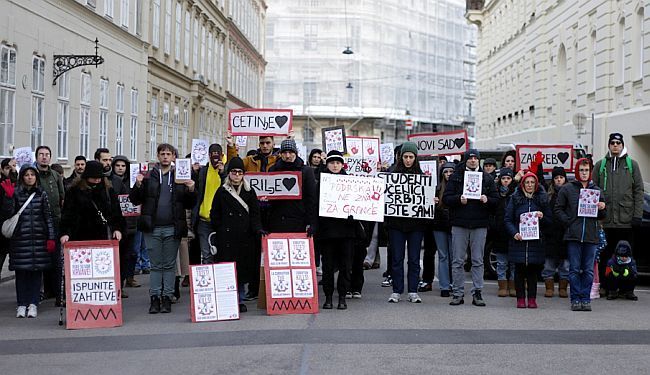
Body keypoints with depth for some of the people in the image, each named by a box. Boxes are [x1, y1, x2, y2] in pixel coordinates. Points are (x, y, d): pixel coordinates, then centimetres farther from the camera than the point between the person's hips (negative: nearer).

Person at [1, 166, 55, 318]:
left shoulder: (41, 194, 7)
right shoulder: (16, 193, 3)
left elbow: (48, 217, 7)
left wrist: (51, 238, 2)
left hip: (39, 238, 1)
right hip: (20, 238, -1)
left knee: (36, 270, 2)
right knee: (21, 271, 2)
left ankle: (33, 304, 8)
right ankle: (21, 304, 9)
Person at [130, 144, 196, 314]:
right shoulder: (148, 176, 6)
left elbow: (189, 205, 8)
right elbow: (135, 200, 3)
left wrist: (191, 190, -10)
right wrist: (138, 185, -13)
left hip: (172, 229, 0)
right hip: (153, 228, 0)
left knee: (170, 265, 6)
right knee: (155, 265, 5)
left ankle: (167, 297, 12)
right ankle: (154, 298, 9)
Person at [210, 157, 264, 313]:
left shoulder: (249, 192, 10)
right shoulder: (222, 192, 7)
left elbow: (254, 214, 7)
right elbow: (214, 215, 10)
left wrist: (258, 229, -7)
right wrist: (220, 230, 1)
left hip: (245, 237, 2)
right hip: (226, 238, -1)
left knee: (243, 269, 3)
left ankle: (240, 301, 12)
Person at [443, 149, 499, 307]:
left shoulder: (487, 178, 9)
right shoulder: (456, 176, 5)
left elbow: (496, 200, 9)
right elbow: (446, 198, 0)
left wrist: (487, 200, -11)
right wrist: (458, 199, -18)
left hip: (480, 224, 1)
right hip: (459, 224, -1)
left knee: (478, 261, 4)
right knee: (458, 261, 2)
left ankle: (477, 293, 10)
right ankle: (458, 294, 8)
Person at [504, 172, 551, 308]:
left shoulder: (542, 199, 10)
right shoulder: (515, 198, 5)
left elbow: (550, 220, 13)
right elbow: (508, 219, 3)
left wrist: (542, 217, -8)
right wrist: (514, 233, -12)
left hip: (536, 241, 1)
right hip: (519, 240, -1)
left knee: (533, 271, 2)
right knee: (519, 270, 0)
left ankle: (532, 299, 8)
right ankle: (520, 299, 6)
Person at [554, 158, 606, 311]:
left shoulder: (597, 190, 13)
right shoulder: (567, 189, 4)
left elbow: (601, 216, 18)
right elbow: (558, 209, 5)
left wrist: (602, 209, -4)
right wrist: (568, 222, -7)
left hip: (591, 236, 2)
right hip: (573, 235, -2)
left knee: (588, 270, 3)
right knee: (574, 269, 0)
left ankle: (586, 299, 9)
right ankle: (575, 299, 4)